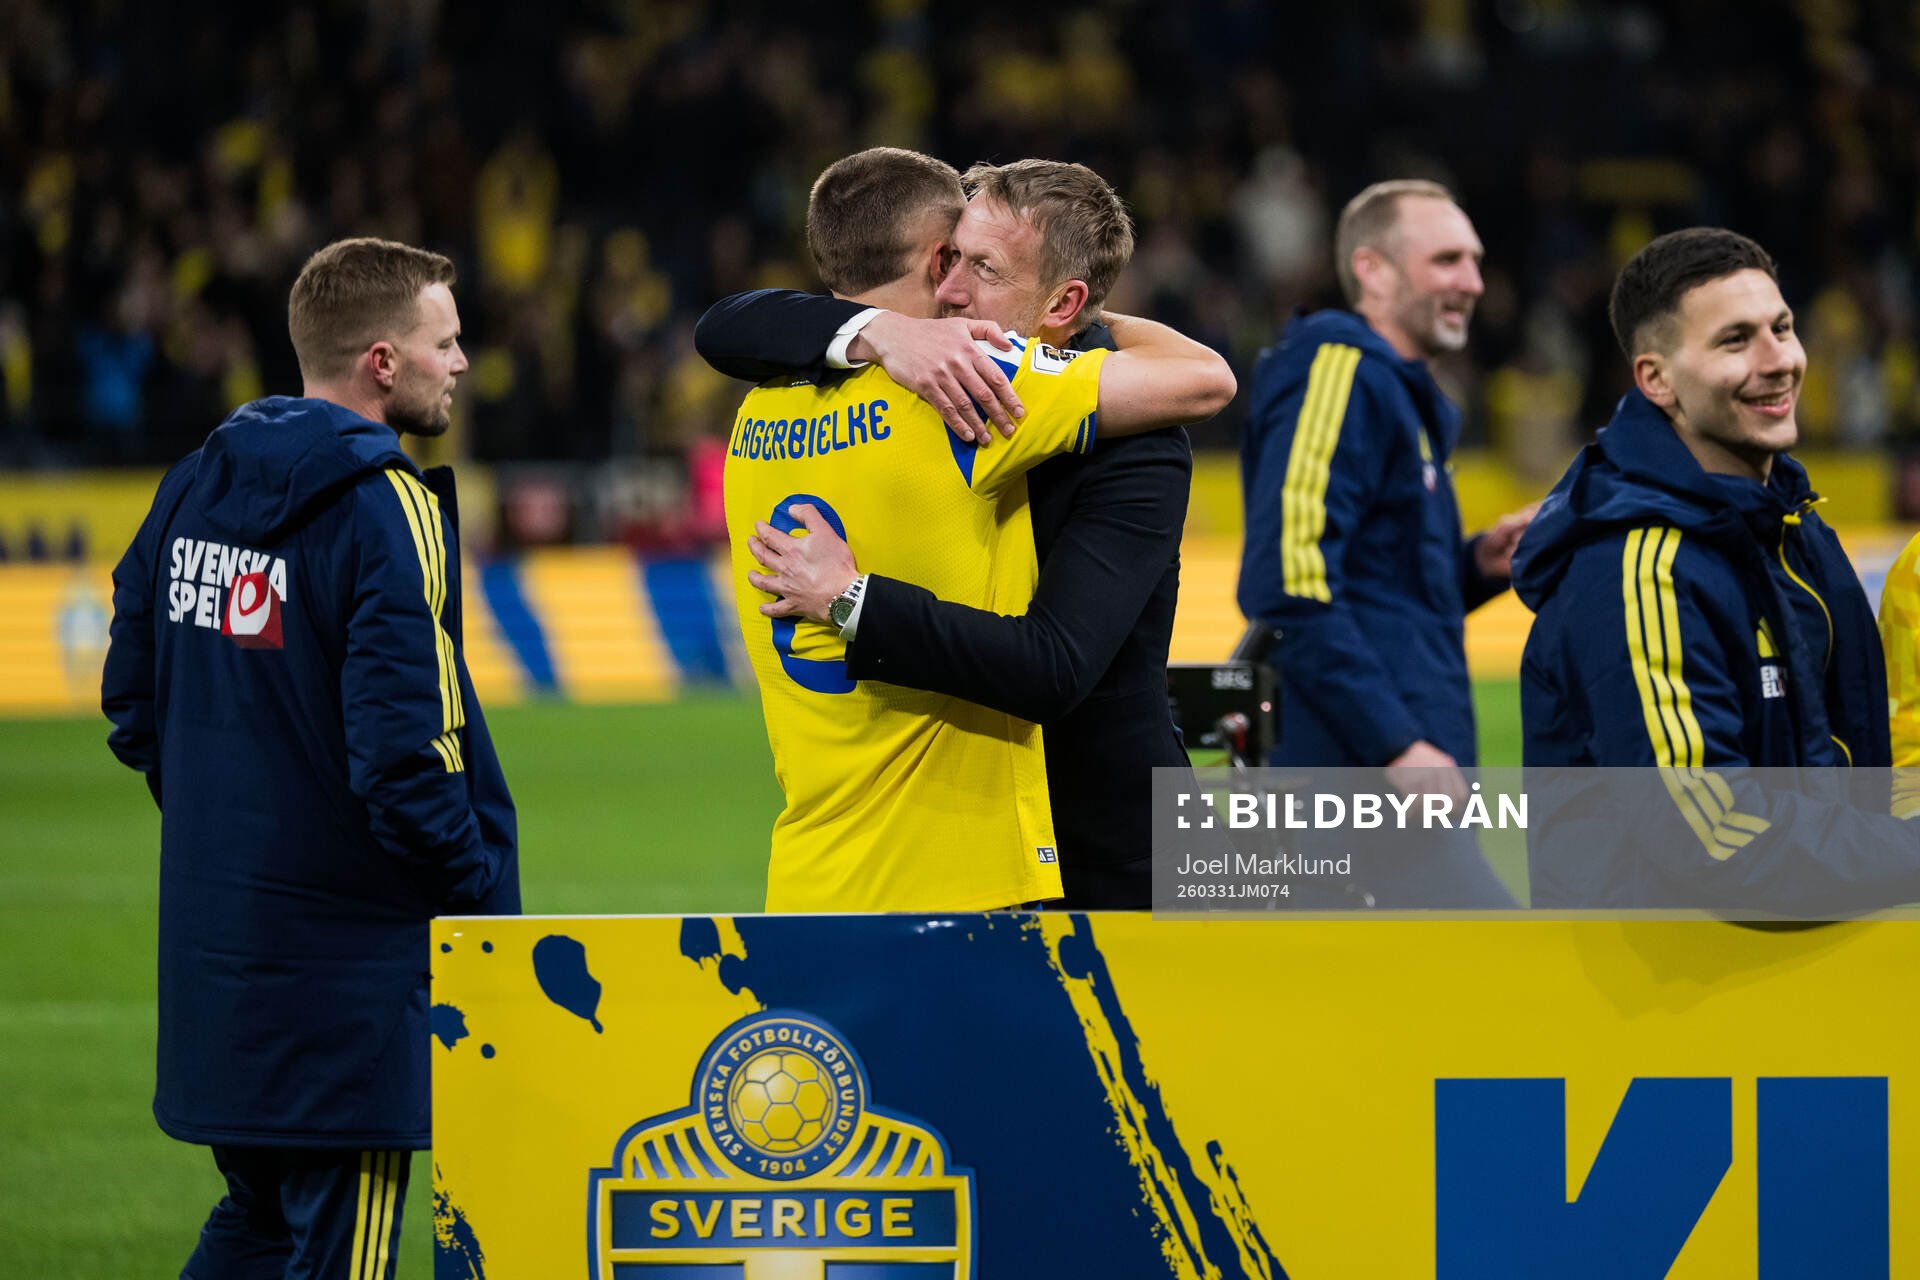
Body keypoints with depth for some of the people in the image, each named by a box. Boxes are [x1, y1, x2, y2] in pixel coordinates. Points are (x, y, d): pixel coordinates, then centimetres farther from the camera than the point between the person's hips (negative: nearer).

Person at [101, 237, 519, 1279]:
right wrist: (487, 903, -10)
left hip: (213, 933, 8)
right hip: (347, 948, -8)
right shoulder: (387, 514, -16)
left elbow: (132, 705, 15)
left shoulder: (194, 488, 8)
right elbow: (405, 754, -21)